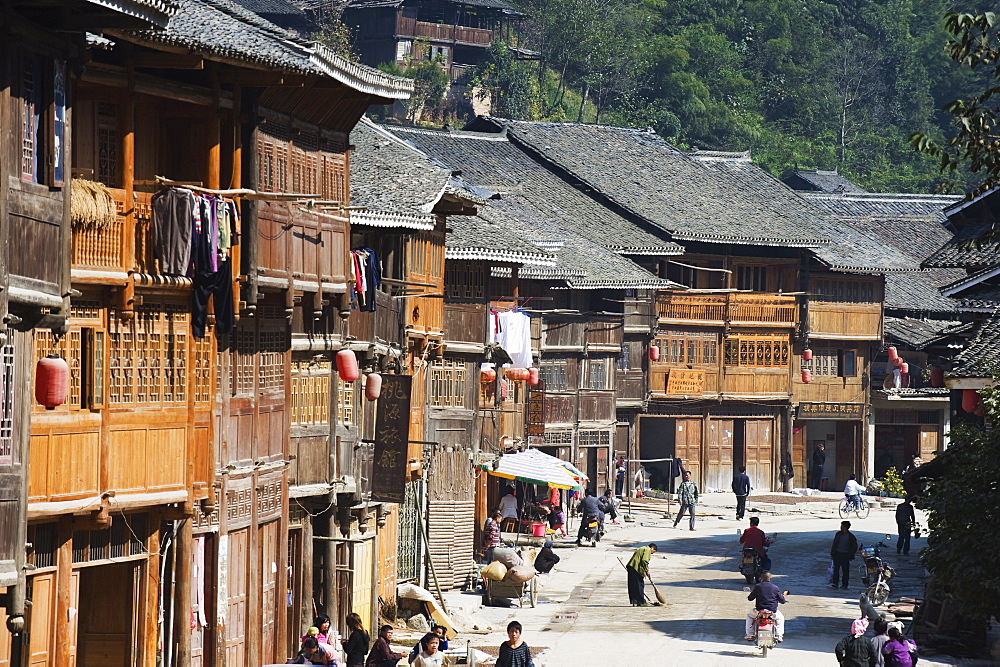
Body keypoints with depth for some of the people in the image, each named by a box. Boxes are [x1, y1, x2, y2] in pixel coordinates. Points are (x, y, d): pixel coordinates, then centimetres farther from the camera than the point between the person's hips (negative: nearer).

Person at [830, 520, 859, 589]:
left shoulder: (851, 536, -1)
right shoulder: (838, 534, 9)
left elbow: (855, 547, 3)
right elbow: (834, 544, 13)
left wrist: (850, 555, -6)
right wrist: (832, 554, 6)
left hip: (845, 555, -2)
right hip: (837, 554, 2)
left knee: (845, 570, 2)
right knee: (836, 569, -8)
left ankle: (844, 584, 9)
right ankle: (834, 583, -11)